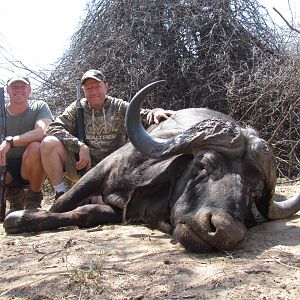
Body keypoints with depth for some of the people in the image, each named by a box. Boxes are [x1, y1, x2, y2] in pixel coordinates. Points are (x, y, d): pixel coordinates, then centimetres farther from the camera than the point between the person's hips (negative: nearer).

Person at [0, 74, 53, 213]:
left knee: (35, 147, -34)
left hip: (33, 169, -2)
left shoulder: (39, 107, -2)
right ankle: (14, 195, 4)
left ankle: (34, 199, -10)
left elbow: (41, 131, -23)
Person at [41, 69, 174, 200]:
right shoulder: (77, 108, 4)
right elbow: (54, 128, -8)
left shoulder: (119, 107, 4)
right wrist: (80, 146, -21)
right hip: (79, 166, 0)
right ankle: (60, 196, -11)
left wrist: (155, 113, -34)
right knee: (49, 143, -21)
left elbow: (142, 116, -9)